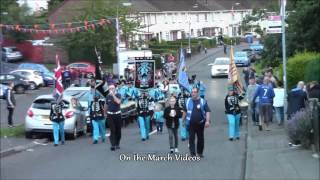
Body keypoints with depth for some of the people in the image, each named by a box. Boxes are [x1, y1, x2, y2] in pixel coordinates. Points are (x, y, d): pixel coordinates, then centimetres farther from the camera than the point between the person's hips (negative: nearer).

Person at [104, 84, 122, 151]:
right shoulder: (108, 96, 4)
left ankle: (117, 144, 21)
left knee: (118, 130, 7)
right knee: (112, 130, -8)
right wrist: (105, 113, 24)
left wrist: (113, 95, -25)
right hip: (110, 115, 0)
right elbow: (106, 105, 18)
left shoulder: (118, 95, -4)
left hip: (117, 114, 0)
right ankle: (113, 145, -12)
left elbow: (118, 102, -24)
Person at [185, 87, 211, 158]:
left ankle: (200, 152, 26)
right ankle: (192, 153, -2)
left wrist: (207, 121, -16)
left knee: (200, 138, 10)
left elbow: (207, 111, -4)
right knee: (191, 139, -4)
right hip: (191, 124, 1)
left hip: (200, 123, -1)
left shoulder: (203, 101, -1)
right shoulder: (188, 101, 6)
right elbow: (185, 111, 16)